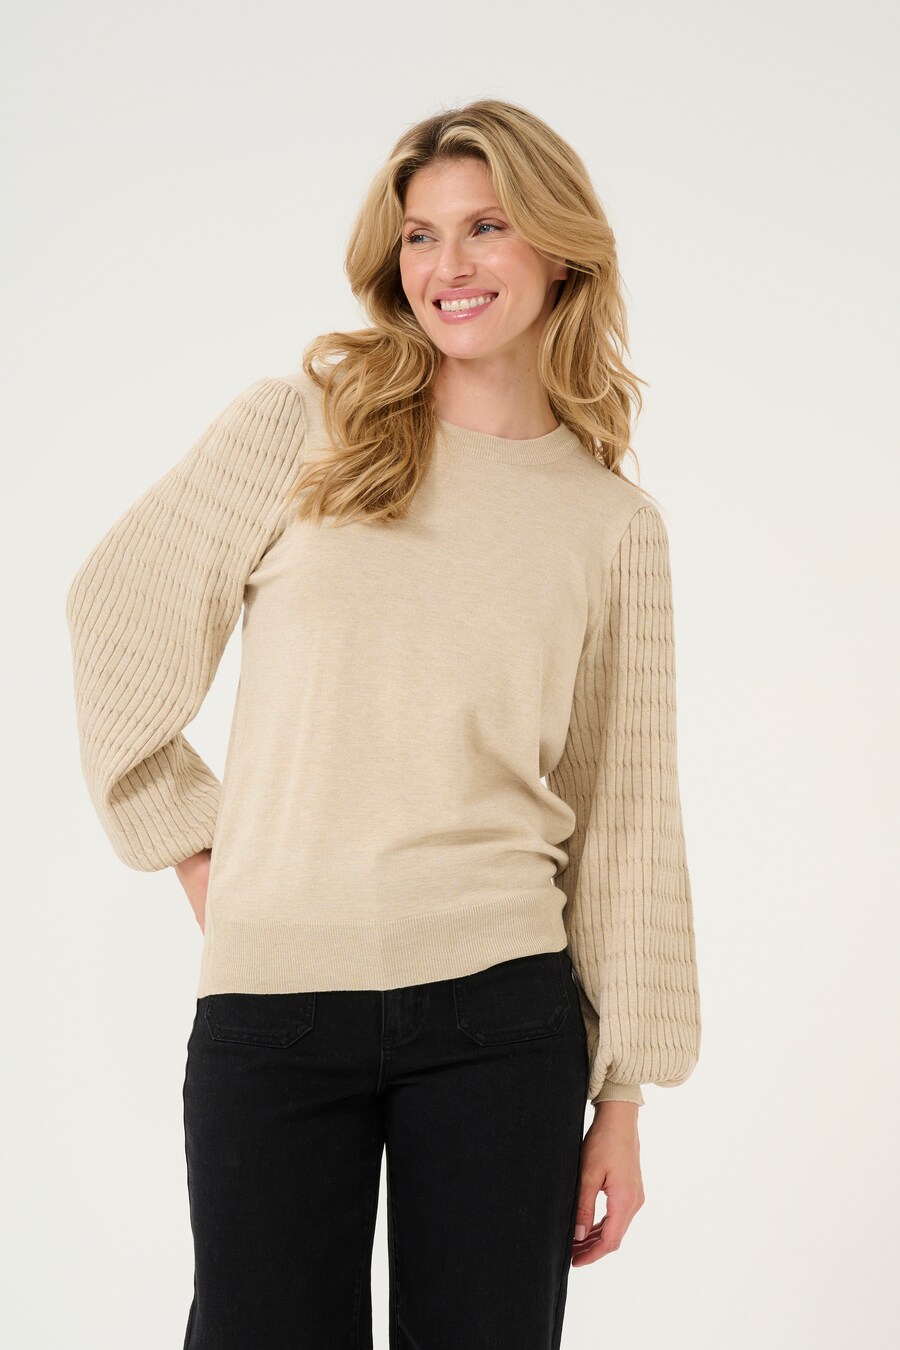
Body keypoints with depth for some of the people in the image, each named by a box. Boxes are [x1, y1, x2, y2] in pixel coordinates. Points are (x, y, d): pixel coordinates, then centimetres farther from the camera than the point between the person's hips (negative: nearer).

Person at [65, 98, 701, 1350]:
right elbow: (117, 610, 9)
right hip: (272, 1002, -1)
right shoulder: (295, 425, 1)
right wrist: (194, 844, 6)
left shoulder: (616, 526, 5)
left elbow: (630, 821, 7)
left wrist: (624, 1096, 7)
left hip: (502, 1014, 1)